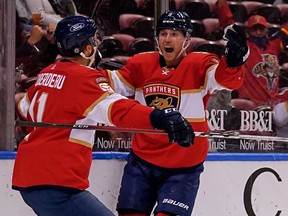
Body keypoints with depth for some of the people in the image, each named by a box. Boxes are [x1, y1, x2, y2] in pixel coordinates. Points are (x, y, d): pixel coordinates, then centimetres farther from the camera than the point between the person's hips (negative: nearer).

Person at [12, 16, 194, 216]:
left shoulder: (47, 74, 13)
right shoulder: (83, 77, -11)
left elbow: (26, 109, 31)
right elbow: (116, 109, -29)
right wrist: (160, 117, -42)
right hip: (53, 183, -9)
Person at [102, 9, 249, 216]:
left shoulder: (199, 64, -9)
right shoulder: (141, 64, 3)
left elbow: (226, 79, -26)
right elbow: (112, 84, 11)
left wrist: (234, 59, -46)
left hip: (183, 167, -4)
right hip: (142, 160, 4)